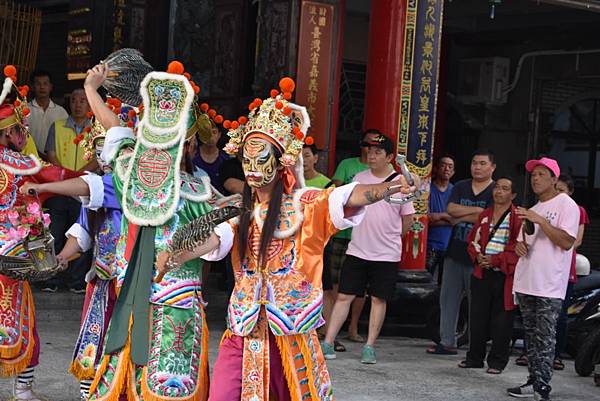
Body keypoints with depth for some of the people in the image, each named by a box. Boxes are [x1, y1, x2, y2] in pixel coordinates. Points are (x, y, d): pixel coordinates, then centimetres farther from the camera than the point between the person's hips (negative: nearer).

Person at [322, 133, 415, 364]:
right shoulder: (359, 178, 4)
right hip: (357, 250, 2)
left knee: (378, 299, 4)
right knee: (344, 295, 0)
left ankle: (370, 347, 12)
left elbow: (407, 219, 5)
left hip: (387, 254, -2)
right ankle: (328, 343, 2)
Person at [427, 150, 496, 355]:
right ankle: (447, 342, 14)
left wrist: (458, 218, -5)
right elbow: (451, 209, -2)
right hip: (455, 253, 5)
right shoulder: (460, 187, 13)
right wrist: (477, 209, -10)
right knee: (448, 299, 7)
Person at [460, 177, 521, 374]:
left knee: (501, 319, 0)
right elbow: (473, 240, 17)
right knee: (477, 317, 9)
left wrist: (497, 259, -16)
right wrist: (478, 256, -2)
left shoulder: (518, 218, -4)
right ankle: (475, 357, 20)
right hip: (482, 273, 5)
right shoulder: (484, 215, 14)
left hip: (504, 275, -5)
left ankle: (497, 361, 9)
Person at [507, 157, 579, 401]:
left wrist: (540, 221, -20)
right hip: (526, 282, 8)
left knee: (545, 338, -11)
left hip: (550, 286, -8)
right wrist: (519, 244, 7)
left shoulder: (566, 205, -4)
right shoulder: (534, 209, 21)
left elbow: (566, 242, -15)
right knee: (531, 335, 10)